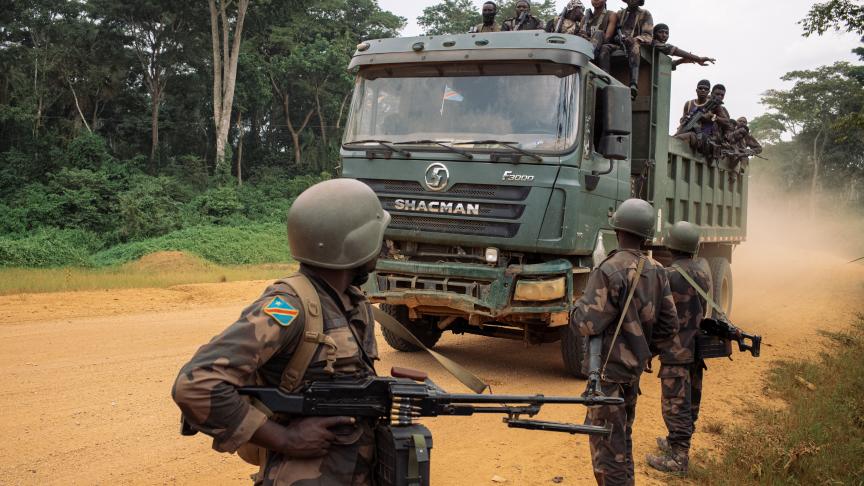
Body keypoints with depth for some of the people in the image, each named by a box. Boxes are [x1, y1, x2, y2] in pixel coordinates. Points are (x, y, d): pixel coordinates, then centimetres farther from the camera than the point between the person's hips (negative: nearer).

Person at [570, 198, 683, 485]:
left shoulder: (610, 271, -21)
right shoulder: (656, 271, 2)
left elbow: (587, 324, -22)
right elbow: (669, 324, 7)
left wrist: (578, 305, -2)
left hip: (608, 370, -7)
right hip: (635, 369, 8)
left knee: (607, 444, 0)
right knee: (622, 438, 22)